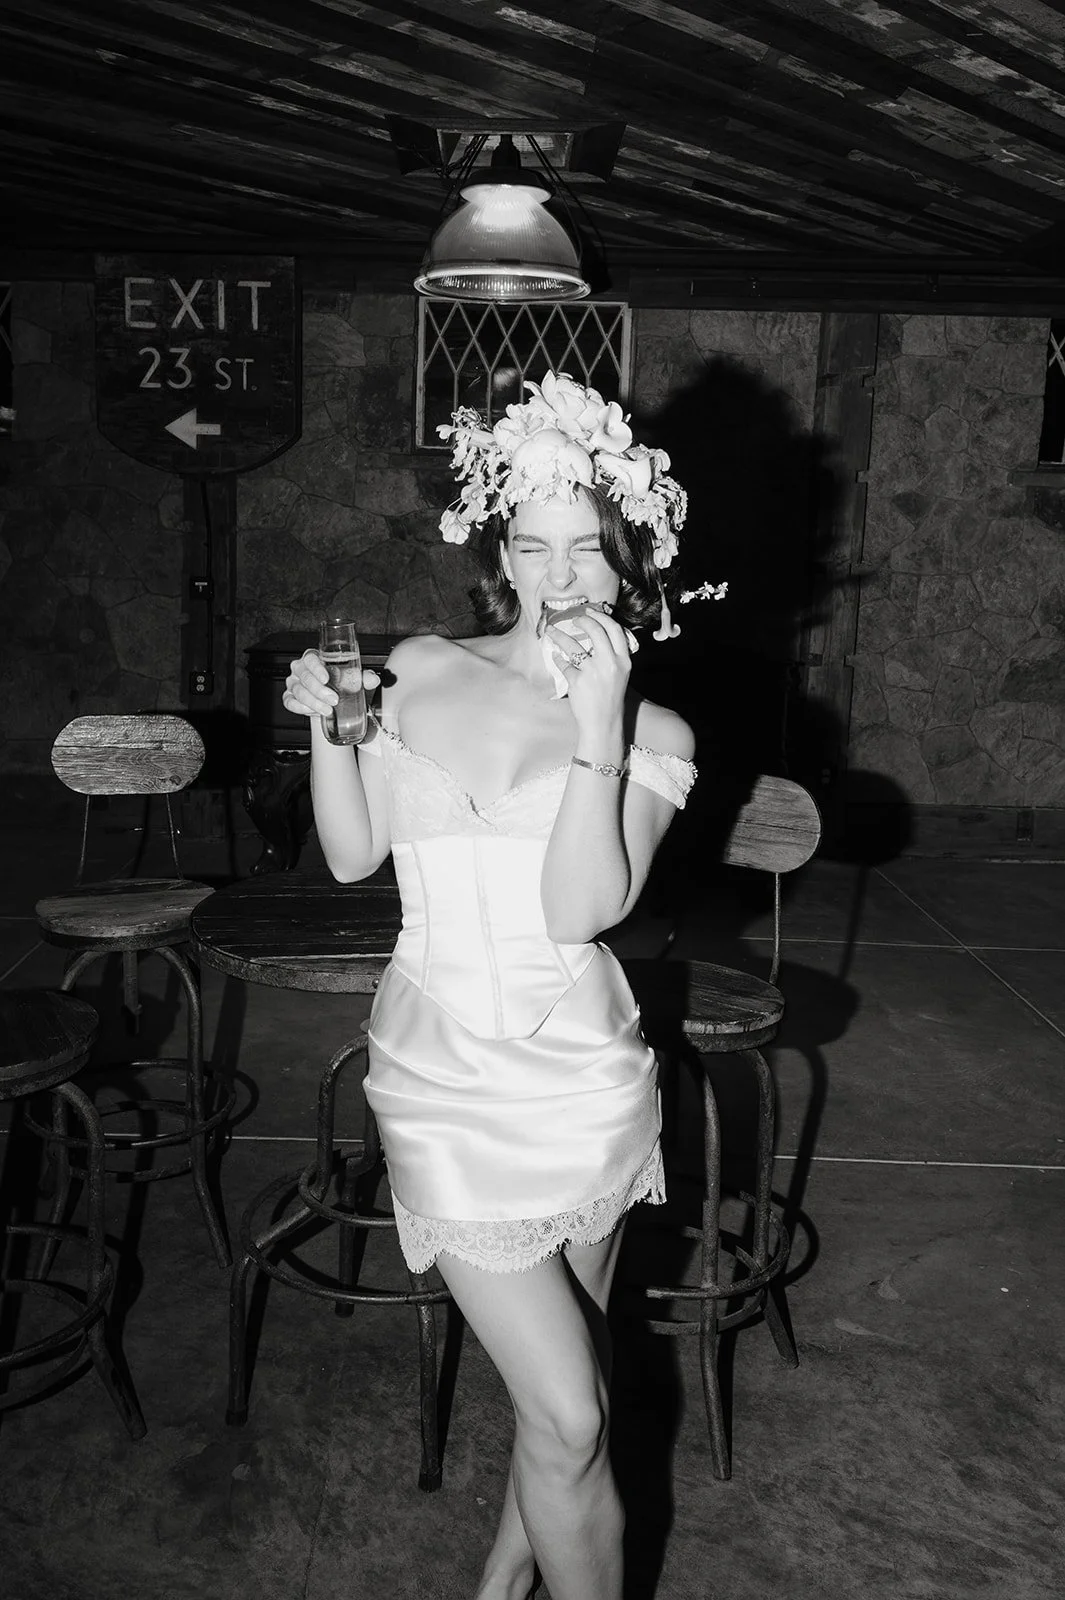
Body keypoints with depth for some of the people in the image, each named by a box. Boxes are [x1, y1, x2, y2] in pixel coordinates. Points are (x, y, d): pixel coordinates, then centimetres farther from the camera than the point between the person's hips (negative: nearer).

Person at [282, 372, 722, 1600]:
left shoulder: (653, 735, -3)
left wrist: (597, 725, -22)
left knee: (560, 1362, 19)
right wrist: (326, 727, -9)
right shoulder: (422, 671, 1)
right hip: (445, 1078, -1)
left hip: (584, 1073, 1)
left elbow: (579, 911, -16)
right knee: (570, 1415, -4)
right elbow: (352, 855, 6)